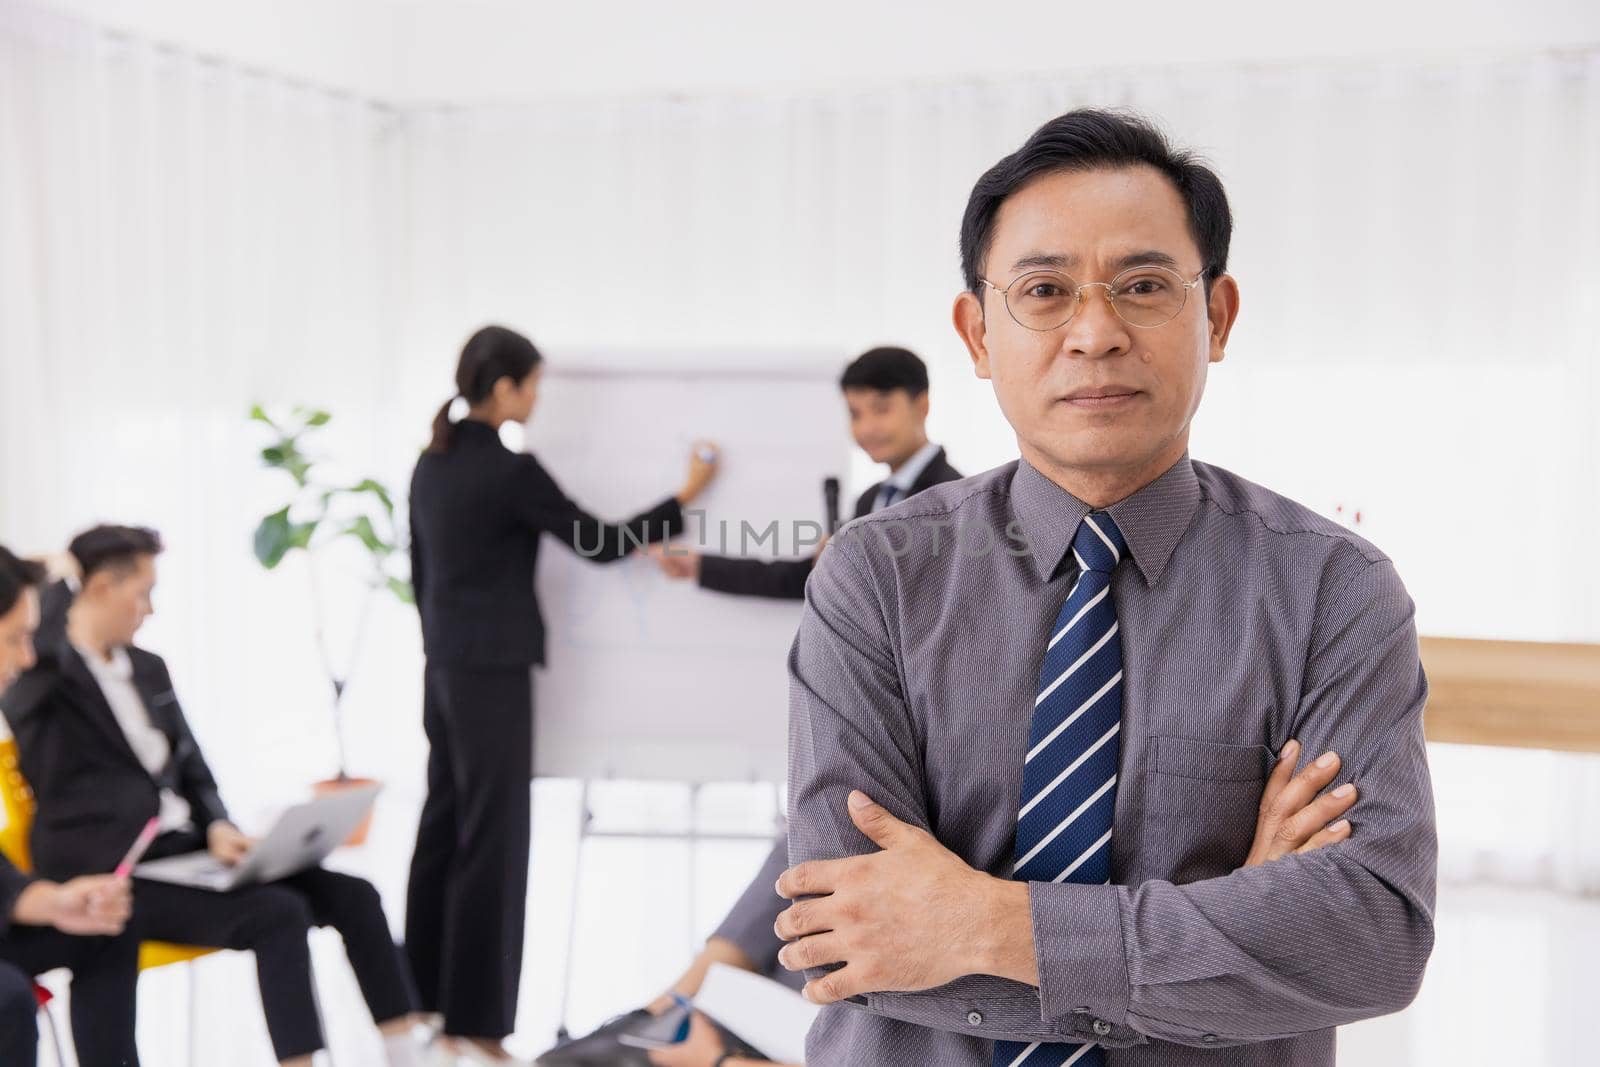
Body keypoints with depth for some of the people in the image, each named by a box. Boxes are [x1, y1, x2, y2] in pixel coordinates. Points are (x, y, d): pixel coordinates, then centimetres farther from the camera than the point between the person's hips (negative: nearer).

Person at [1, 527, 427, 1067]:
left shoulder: (149, 669, 16)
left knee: (352, 895, -7)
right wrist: (58, 581, -11)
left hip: (184, 851, 8)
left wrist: (217, 828, -3)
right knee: (277, 914, -28)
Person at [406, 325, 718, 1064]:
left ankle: (425, 1003, 22)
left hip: (444, 667, 9)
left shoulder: (431, 463, 9)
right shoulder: (510, 471, -16)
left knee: (444, 829, 14)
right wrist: (685, 498, -2)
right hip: (493, 672, -8)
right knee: (492, 841, -1)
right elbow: (600, 544, -10)